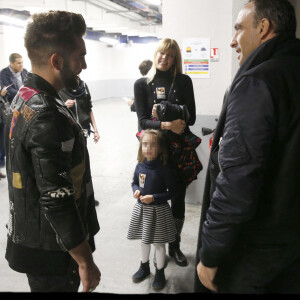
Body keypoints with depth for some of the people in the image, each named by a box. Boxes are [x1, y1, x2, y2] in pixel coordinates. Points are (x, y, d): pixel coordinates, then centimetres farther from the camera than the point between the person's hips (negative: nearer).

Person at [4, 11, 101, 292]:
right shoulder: (47, 118, -29)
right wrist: (86, 262, -20)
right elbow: (58, 202, -29)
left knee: (43, 284, 27)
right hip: (50, 250, -9)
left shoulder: (22, 99, 2)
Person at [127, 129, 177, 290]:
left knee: (159, 242, 10)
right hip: (141, 209, 5)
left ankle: (160, 273, 32)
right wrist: (136, 190, -10)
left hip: (158, 211, -5)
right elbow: (134, 183, 12)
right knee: (144, 239, 22)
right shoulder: (140, 166, -4)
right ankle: (144, 267, 44)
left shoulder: (164, 169, -19)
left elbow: (172, 191, -15)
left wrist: (154, 198, -23)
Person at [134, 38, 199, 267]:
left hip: (180, 149, 1)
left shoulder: (184, 81, 3)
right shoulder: (142, 84, 2)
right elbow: (143, 121, -6)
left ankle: (175, 245, 30)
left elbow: (191, 117, -3)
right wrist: (166, 124, -23)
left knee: (178, 199, 10)